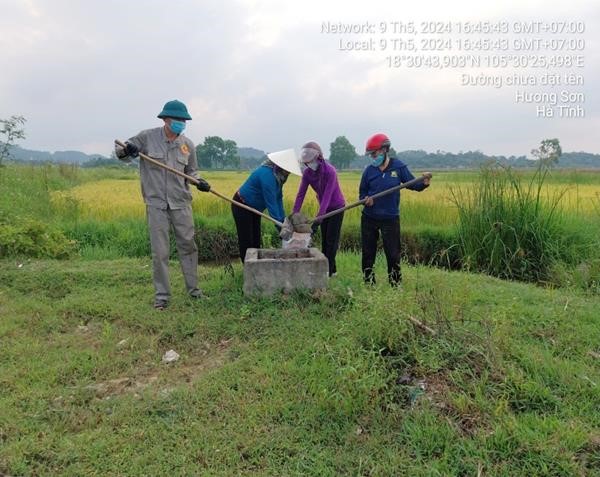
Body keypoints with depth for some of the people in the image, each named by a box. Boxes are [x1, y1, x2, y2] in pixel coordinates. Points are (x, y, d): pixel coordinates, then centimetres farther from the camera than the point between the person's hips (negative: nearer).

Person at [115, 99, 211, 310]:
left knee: (188, 246, 9)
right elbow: (120, 152, 6)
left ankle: (193, 288, 25)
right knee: (160, 252, 2)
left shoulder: (187, 145, 3)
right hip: (156, 203, -2)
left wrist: (200, 182, -6)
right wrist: (126, 150, -18)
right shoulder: (147, 137, -3)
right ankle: (162, 295, 15)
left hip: (181, 203, 2)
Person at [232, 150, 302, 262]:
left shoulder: (277, 176, 0)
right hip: (242, 207, -10)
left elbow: (278, 198, 0)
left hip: (254, 208, 10)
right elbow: (271, 201, -32)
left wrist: (283, 219, -4)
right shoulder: (267, 174, -30)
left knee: (256, 240, 11)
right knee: (246, 241, -4)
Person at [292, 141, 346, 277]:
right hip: (324, 208, 7)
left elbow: (327, 196, -34)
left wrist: (317, 219, -39)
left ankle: (328, 271, 2)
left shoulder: (330, 171, -28)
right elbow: (301, 194, -13)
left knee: (331, 240, -4)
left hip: (336, 207, -6)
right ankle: (331, 269, 18)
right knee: (324, 240, 9)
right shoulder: (307, 173, -10)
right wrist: (294, 215, -22)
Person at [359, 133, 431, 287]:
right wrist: (366, 199, -15)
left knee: (393, 254, 4)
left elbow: (412, 184, -1)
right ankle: (369, 284, 26)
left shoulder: (398, 166, -5)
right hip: (369, 218, 3)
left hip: (390, 218, -2)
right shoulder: (369, 170, 0)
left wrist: (424, 183, -22)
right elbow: (362, 193, 7)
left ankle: (396, 284, 21)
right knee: (368, 253, 11)